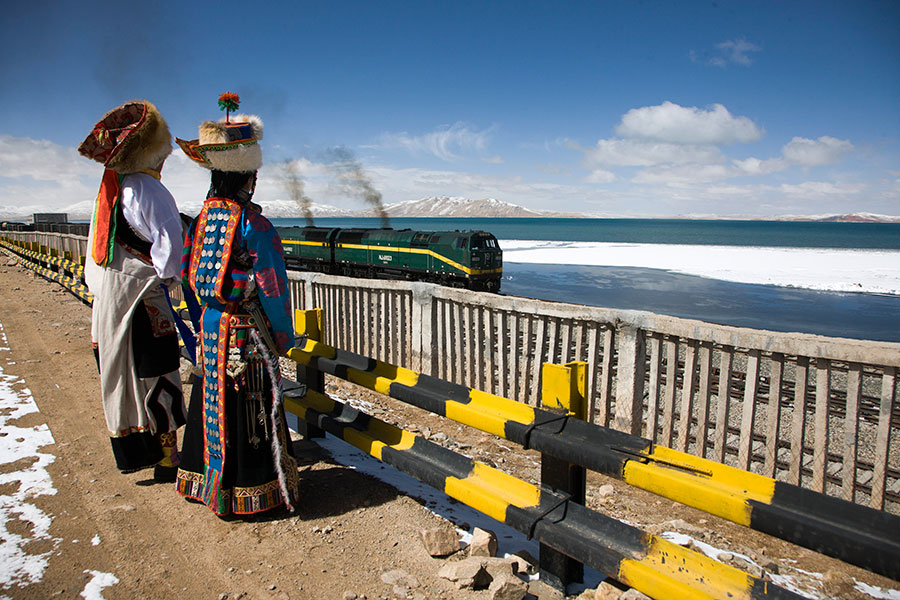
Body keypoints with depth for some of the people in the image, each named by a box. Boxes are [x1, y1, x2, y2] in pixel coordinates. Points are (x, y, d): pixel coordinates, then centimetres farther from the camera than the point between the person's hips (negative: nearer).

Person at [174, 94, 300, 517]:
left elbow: (189, 276, 12)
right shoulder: (252, 224, -18)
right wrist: (284, 335, -4)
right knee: (249, 413, 3)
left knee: (213, 406, 19)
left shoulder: (201, 219, 4)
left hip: (210, 329, 8)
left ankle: (204, 480, 34)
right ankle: (248, 494, 16)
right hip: (247, 336, -7)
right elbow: (272, 287, -16)